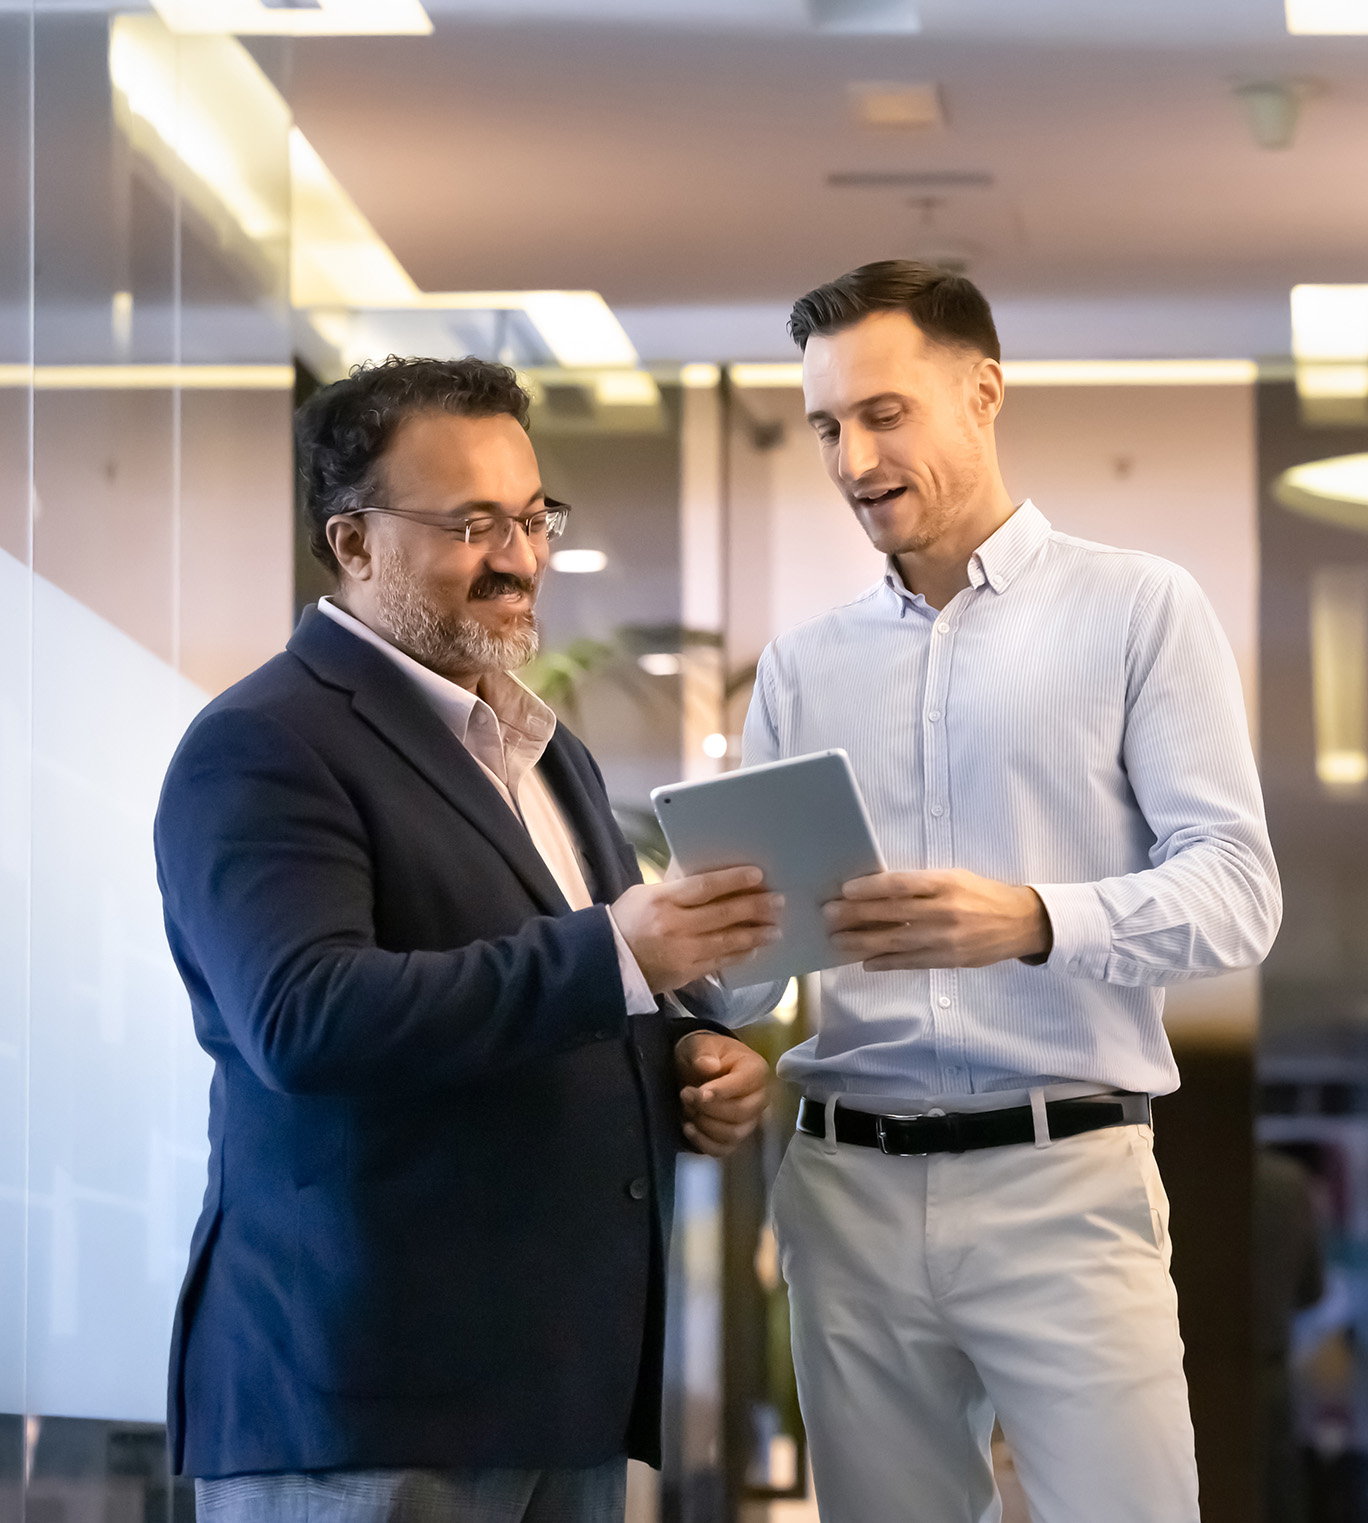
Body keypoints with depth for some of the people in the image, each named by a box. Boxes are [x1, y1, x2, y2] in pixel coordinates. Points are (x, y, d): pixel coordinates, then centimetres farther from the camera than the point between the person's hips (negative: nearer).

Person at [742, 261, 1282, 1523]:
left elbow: (1235, 890, -6)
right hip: (847, 1185, 4)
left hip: (1062, 1180, -4)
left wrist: (1033, 922, -23)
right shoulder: (802, 666, 14)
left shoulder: (1140, 610, 2)